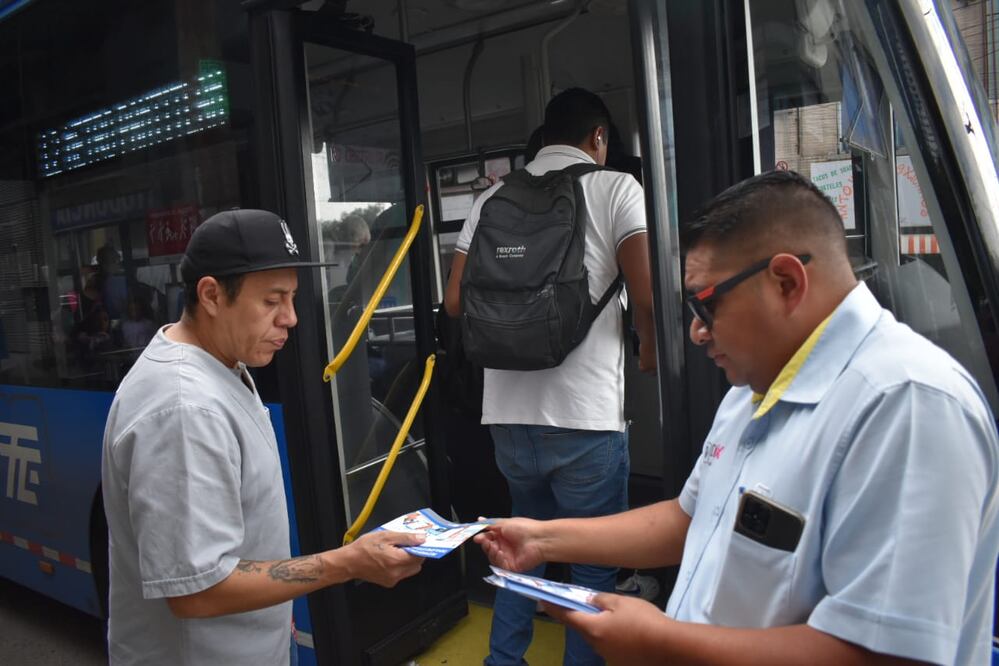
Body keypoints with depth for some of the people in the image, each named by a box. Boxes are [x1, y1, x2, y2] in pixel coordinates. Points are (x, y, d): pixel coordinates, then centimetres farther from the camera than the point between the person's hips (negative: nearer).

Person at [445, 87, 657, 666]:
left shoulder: (493, 198, 10)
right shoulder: (615, 188, -2)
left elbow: (457, 299, 7)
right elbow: (646, 295, -12)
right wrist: (650, 354, 8)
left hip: (509, 412, 5)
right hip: (587, 415, -5)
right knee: (595, 563, 13)